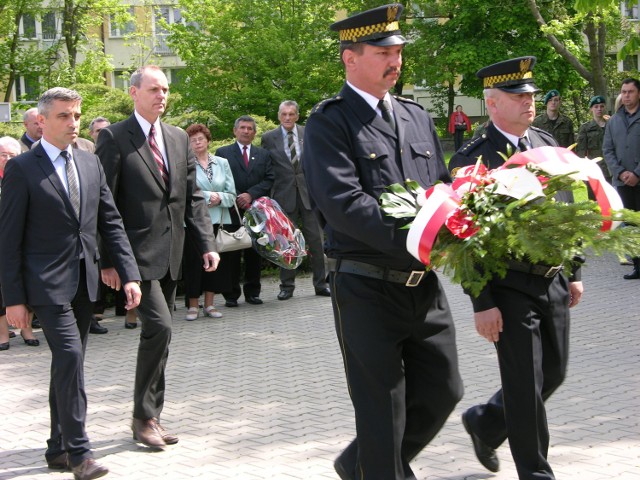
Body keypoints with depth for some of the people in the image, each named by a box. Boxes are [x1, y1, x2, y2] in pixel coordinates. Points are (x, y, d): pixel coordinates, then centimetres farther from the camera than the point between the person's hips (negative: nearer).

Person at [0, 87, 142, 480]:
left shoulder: (91, 164, 10)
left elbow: (111, 222, 11)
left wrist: (129, 274, 2)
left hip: (85, 282, 6)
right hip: (48, 284, -6)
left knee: (68, 364, 12)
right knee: (70, 358, -15)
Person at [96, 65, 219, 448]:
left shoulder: (179, 138, 13)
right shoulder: (114, 138, -6)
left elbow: (193, 197, 14)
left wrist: (207, 243, 3)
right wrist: (108, 260, -13)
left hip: (171, 255, 7)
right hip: (138, 253, -6)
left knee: (159, 334, 11)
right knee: (159, 327, -16)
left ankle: (150, 416, 21)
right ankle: (145, 417, -3)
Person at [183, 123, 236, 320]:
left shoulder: (222, 163, 11)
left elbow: (231, 195, 7)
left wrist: (219, 198, -12)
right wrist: (208, 197, -12)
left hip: (217, 220, 4)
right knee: (193, 261, -2)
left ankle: (209, 304, 15)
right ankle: (193, 305, 8)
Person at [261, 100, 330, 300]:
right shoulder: (269, 138, 4)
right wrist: (270, 193, -2)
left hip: (309, 193, 1)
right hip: (284, 195, -1)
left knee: (315, 239, 1)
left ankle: (321, 284, 9)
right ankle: (287, 286, 10)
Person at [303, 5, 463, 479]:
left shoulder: (417, 116, 12)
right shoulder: (328, 123, -9)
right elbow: (343, 203, -20)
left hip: (425, 284, 7)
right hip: (366, 287, -7)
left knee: (443, 391, 14)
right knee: (381, 411, 1)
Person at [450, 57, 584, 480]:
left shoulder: (547, 144, 8)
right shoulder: (472, 159, -13)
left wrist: (574, 272, 14)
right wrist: (483, 303, -15)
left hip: (553, 283, 7)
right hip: (511, 288, -7)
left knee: (554, 373, 16)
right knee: (526, 385, 2)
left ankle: (486, 422, 38)